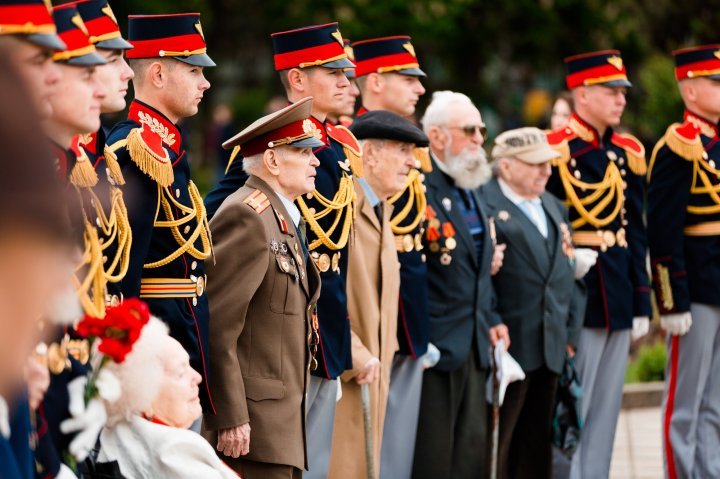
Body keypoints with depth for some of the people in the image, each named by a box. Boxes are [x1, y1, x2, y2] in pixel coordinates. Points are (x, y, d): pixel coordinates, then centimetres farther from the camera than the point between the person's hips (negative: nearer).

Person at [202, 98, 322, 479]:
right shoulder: (247, 217, -13)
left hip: (284, 418, 10)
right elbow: (217, 327, -19)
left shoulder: (283, 217, 18)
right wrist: (229, 417, -21)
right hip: (253, 424, -10)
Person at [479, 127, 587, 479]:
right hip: (508, 345, -8)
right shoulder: (483, 205, -10)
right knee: (495, 443, -3)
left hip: (551, 350, 8)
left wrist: (571, 332, 12)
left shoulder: (555, 207, 17)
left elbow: (571, 274, 19)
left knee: (536, 447, 13)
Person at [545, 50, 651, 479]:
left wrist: (642, 302, 11)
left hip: (618, 296, 7)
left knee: (606, 410, 10)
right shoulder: (555, 150, -9)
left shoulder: (629, 152, 12)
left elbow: (637, 234, 14)